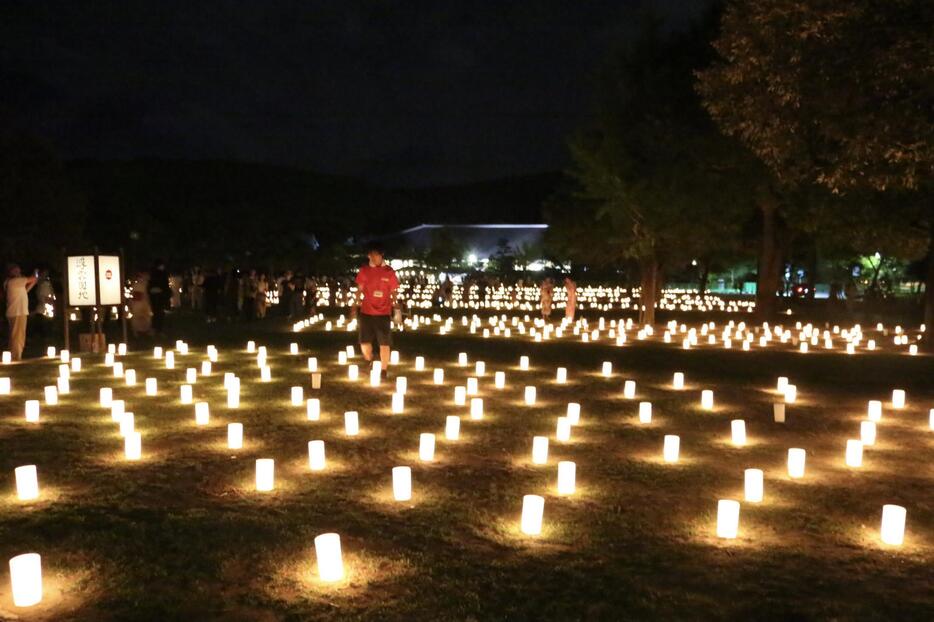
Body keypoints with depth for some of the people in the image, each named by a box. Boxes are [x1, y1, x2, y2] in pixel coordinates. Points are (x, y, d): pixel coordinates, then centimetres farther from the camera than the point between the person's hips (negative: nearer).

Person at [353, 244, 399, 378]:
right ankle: (369, 361, 34)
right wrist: (356, 304, 4)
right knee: (364, 343, 4)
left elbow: (394, 292, 3)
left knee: (384, 344, 1)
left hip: (383, 313, -2)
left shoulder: (389, 271, -3)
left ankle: (384, 370, 17)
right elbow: (360, 289, 11)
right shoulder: (364, 270, 2)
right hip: (366, 312, 2)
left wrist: (395, 306, -7)